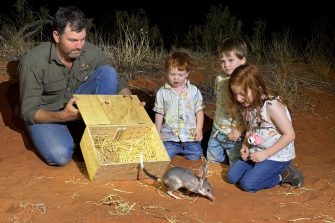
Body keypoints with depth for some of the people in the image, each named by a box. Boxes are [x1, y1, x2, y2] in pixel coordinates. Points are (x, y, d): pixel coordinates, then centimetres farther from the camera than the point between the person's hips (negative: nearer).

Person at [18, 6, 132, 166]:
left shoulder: (92, 52, -16)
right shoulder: (32, 62, -26)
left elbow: (117, 83, -4)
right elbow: (29, 112, -22)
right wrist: (62, 116, -41)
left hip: (78, 104, 4)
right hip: (45, 114, -3)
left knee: (108, 73, -20)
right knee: (60, 155, -34)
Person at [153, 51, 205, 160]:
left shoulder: (194, 91, 1)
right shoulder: (162, 92, 0)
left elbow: (199, 110, 6)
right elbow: (159, 114, 5)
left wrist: (199, 128, -5)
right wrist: (157, 134, 6)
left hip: (191, 136, 0)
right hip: (169, 137, 0)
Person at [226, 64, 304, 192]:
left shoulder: (272, 106, -26)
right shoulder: (249, 106, -2)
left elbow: (289, 135, -24)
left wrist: (266, 153, -21)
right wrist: (245, 146, -5)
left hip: (277, 155, -8)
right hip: (256, 152, 8)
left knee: (247, 184, -14)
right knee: (232, 177, 3)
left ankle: (283, 174, 5)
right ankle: (271, 171, 12)